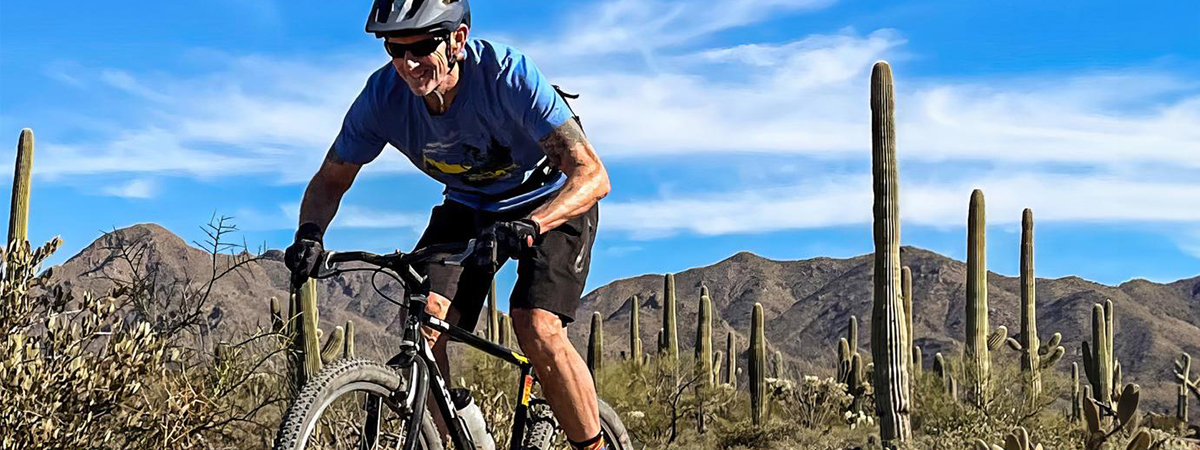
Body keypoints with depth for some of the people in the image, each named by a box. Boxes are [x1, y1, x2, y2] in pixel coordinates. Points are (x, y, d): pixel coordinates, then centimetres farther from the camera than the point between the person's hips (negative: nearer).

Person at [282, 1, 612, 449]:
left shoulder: (507, 74, -34)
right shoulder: (383, 94, -22)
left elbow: (592, 175, -38)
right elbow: (331, 179, -7)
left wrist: (529, 226, -55)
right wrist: (310, 233, -29)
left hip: (551, 203, -4)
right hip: (468, 206, 4)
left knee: (537, 330, -23)